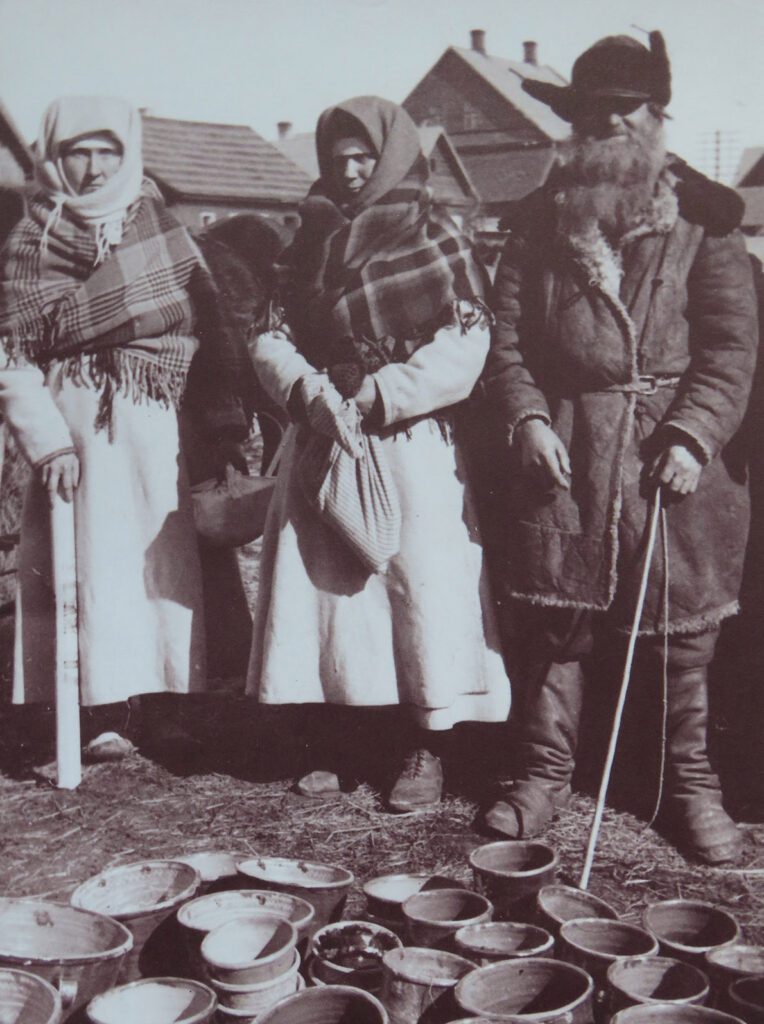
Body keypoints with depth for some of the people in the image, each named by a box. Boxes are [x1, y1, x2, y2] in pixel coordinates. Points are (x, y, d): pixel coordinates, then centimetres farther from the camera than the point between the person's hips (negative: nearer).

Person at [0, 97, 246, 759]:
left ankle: (164, 707, 11)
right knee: (93, 563, -5)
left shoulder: (163, 232, 10)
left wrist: (227, 422, 3)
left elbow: (210, 331, 10)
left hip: (156, 428, 3)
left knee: (166, 560, 2)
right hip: (76, 424, -3)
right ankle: (98, 711, 2)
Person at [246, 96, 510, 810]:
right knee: (322, 585, 4)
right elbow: (271, 337, 7)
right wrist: (309, 393, -13)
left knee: (423, 585, -4)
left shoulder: (437, 244, 2)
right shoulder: (307, 246, 14)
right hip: (321, 444, 4)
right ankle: (339, 738, 18)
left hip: (415, 447, -4)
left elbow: (462, 350, -9)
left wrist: (373, 399, -16)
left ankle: (427, 750, 8)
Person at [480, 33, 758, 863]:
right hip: (562, 447, 2)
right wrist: (527, 418, -6)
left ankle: (690, 785, 20)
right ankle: (544, 771, 21)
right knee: (554, 617, 6)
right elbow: (505, 330, 8)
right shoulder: (541, 216, 11)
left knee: (679, 627, 4)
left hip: (671, 446, -1)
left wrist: (692, 435, -13)